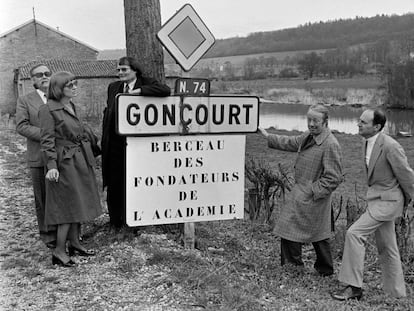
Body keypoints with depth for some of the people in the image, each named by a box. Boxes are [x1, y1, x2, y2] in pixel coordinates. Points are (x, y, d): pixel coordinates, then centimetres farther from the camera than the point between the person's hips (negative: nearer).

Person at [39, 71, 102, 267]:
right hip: (65, 163, -9)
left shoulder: (71, 106, 11)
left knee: (78, 204, 14)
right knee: (68, 206, -5)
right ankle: (59, 252, 4)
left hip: (80, 162, 9)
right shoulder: (48, 110, -14)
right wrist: (51, 165, -24)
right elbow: (47, 140, -18)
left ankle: (74, 243, 26)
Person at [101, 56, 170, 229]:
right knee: (114, 183, 9)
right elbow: (108, 113, 18)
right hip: (114, 143, 4)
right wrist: (104, 140, 11)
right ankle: (115, 222, 24)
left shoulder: (147, 84, -1)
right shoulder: (113, 87, 14)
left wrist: (139, 90, -20)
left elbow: (165, 90, -19)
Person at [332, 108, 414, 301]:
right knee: (386, 248, 16)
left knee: (354, 233, -17)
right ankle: (396, 293, 29)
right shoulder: (368, 143, 5)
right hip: (377, 198, 9)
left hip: (387, 200, -9)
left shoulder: (390, 146, -22)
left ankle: (353, 286, -9)